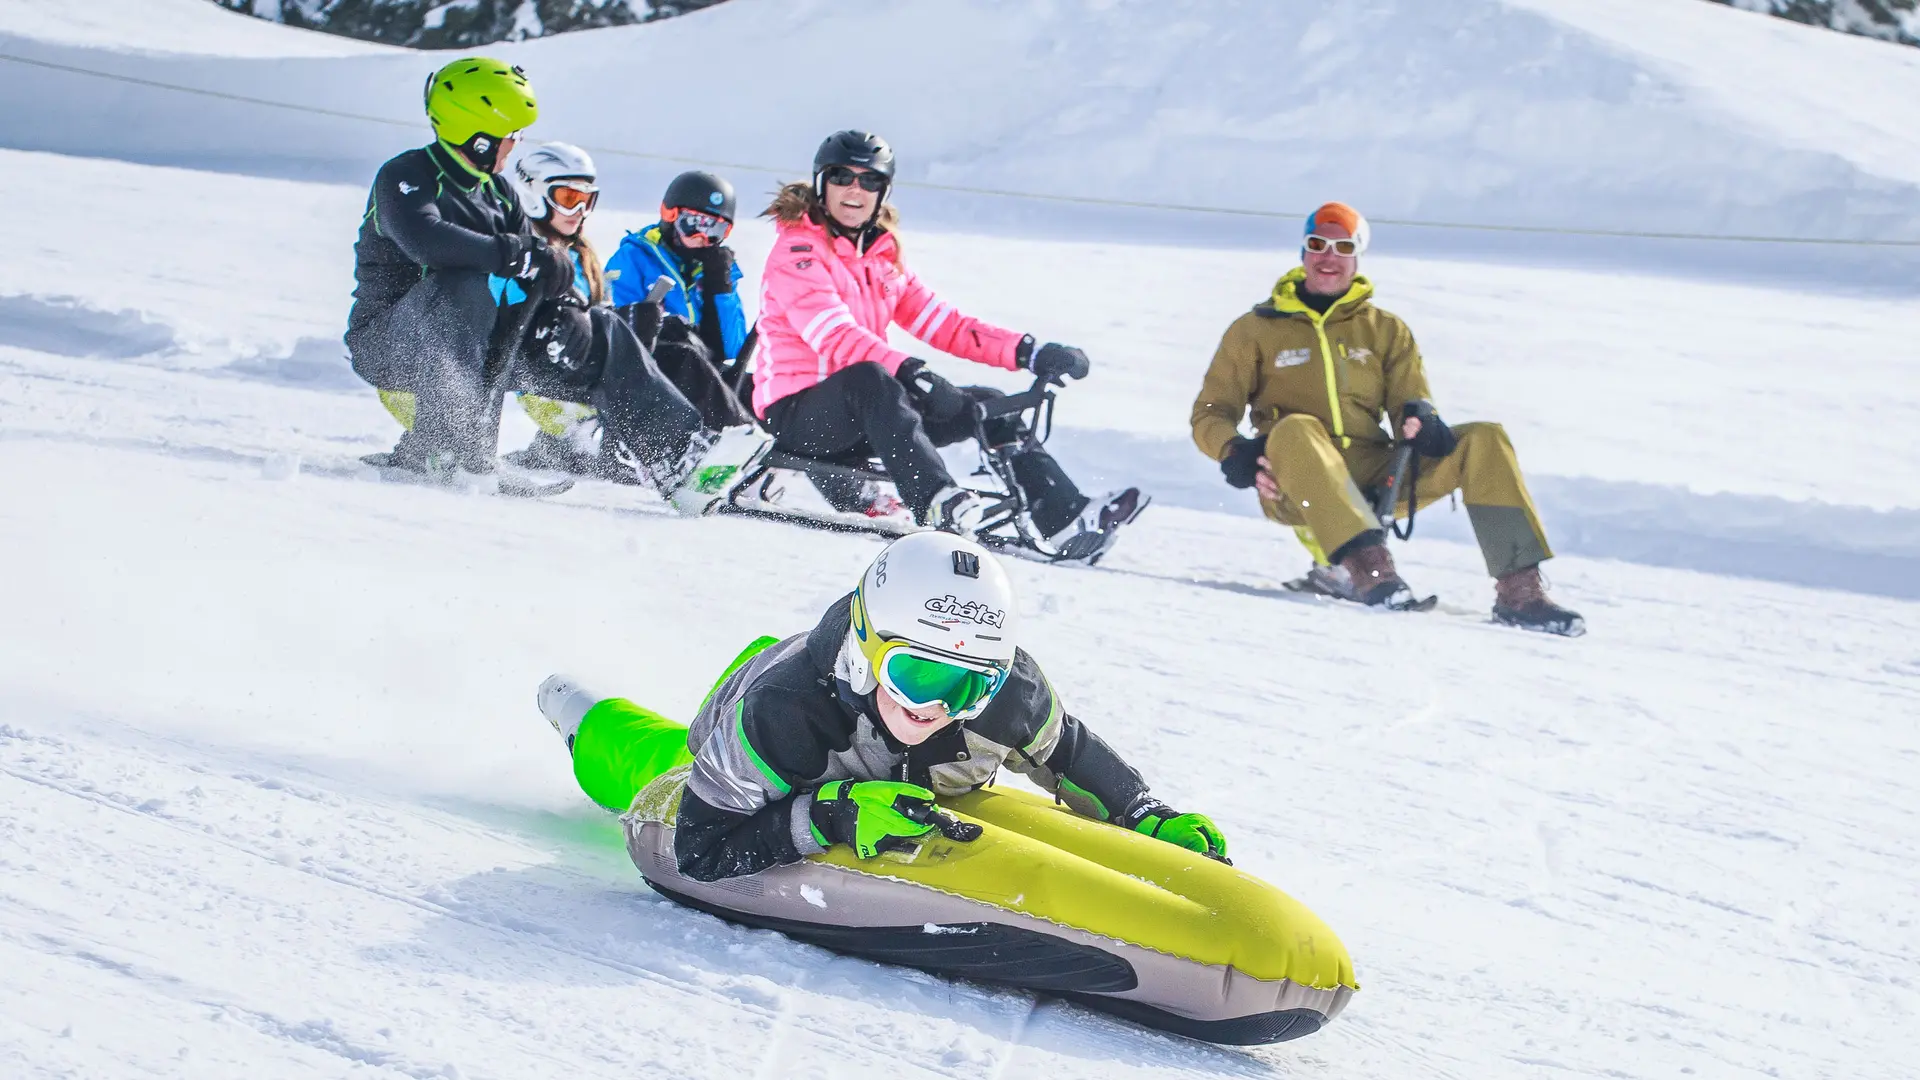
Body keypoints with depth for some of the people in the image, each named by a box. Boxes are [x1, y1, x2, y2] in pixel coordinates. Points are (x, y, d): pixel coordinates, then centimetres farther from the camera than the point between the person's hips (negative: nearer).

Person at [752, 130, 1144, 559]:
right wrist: (910, 372, -40)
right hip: (798, 413, -8)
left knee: (987, 405, -2)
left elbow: (943, 325, 9)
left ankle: (1065, 518, -12)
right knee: (869, 379, -38)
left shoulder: (882, 255, 14)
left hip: (862, 417, 8)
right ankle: (938, 503, -57)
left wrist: (1028, 353, -4)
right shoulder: (797, 250, -10)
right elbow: (837, 338, -25)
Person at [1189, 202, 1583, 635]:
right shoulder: (1256, 330, 12)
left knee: (1484, 441, -16)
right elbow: (1210, 415, 8)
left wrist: (1421, 421, -13)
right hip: (1297, 486, -3)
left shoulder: (1387, 331, 19)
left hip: (1376, 481, 3)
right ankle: (1368, 566, -52)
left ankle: (1519, 591, -23)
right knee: (1296, 430, -38)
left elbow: (1410, 401, 13)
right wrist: (1236, 452, -15)